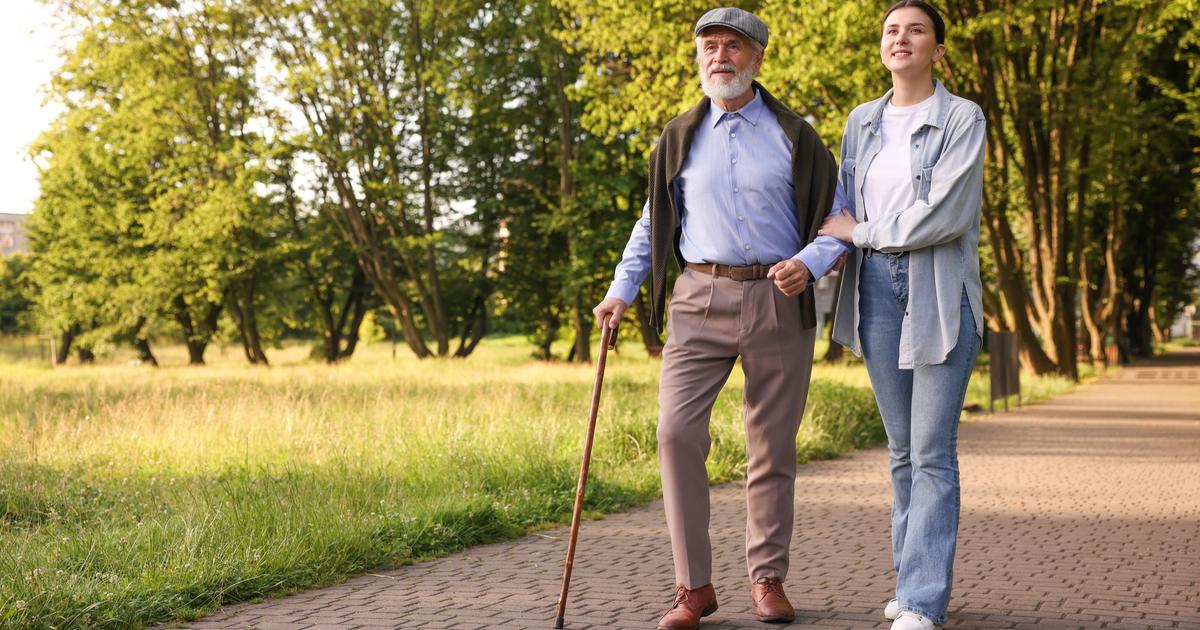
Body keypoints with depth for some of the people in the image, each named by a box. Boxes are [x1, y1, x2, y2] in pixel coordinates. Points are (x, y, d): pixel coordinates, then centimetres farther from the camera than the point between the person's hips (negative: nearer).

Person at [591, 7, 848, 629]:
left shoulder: (795, 137, 6)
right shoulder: (678, 139, 11)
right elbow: (652, 222, 19)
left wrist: (808, 263, -13)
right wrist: (620, 291, 10)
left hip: (778, 302, -1)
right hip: (701, 301, 1)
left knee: (772, 446, 5)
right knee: (676, 432, -13)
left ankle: (768, 579, 18)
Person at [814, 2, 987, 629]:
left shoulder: (962, 118, -4)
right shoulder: (863, 122, 12)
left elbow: (945, 215, -15)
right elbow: (843, 209, 18)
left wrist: (860, 231, -7)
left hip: (939, 290, -5)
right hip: (876, 288, 5)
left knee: (933, 451, -6)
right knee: (902, 449, 9)